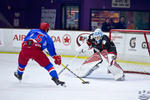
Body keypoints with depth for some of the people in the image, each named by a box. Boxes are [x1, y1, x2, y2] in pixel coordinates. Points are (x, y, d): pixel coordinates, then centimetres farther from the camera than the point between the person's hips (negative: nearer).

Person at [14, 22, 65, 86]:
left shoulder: (32, 31, 30)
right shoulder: (48, 38, 24)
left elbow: (25, 40, 32)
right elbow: (51, 50, 23)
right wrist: (57, 58, 31)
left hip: (25, 48, 3)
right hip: (36, 51, -3)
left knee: (22, 61, 32)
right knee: (47, 65, 6)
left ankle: (19, 74, 54)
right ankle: (55, 78, -8)